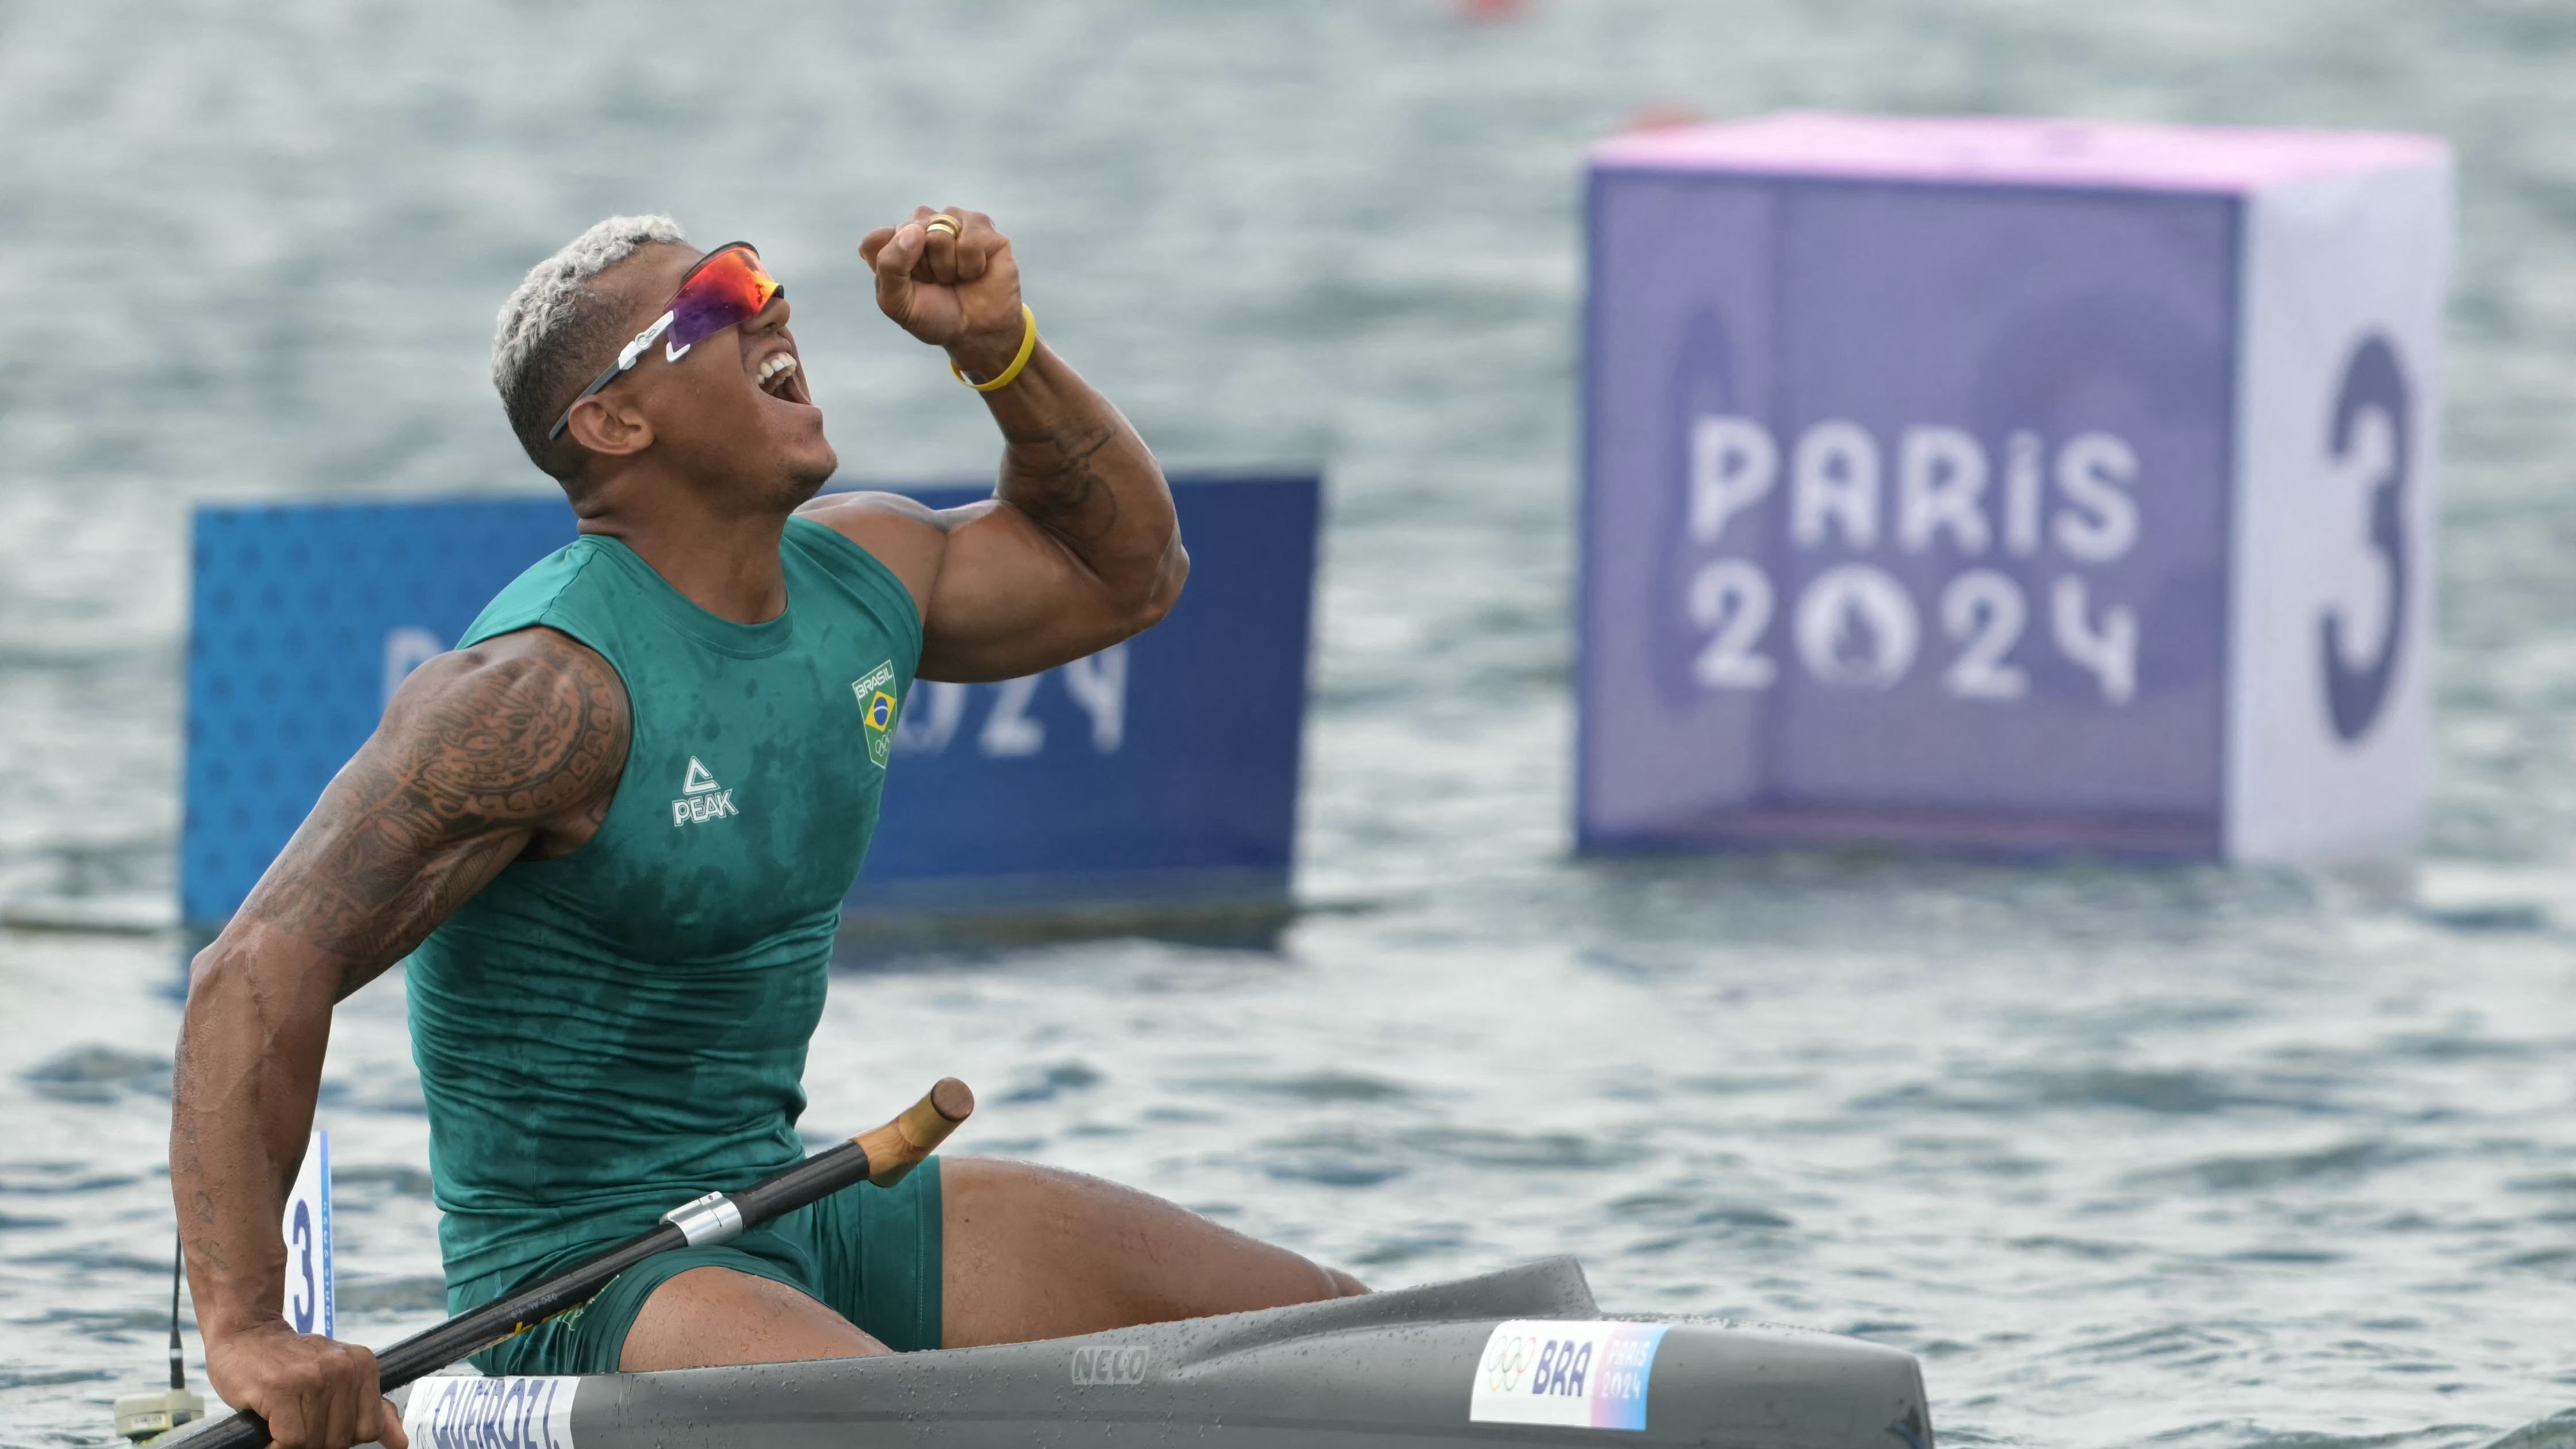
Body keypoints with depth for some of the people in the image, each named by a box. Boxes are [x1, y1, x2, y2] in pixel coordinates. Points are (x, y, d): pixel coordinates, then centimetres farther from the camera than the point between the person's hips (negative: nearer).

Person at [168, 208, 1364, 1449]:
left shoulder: (860, 576, 5)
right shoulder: (546, 691, -21)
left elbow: (1124, 570, 25)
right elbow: (261, 974, -26)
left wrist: (999, 348, 7)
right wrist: (245, 1329, -34)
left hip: (805, 1224, 8)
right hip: (579, 1284, -8)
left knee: (1321, 1319, 1)